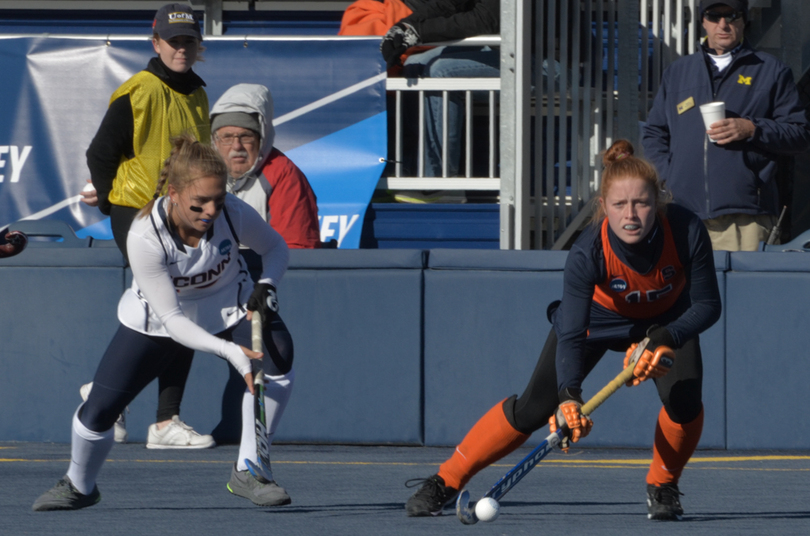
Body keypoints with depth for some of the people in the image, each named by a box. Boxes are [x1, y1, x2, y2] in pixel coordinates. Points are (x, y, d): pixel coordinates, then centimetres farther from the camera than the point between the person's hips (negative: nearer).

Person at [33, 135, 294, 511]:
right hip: (156, 321, -2)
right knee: (98, 410, -7)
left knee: (277, 352, -28)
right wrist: (228, 350, -44)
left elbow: (275, 247, -4)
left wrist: (266, 287, -25)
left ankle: (248, 472, -16)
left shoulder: (233, 213, -28)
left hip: (228, 307, 2)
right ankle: (79, 486, 27)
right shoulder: (144, 237, -34)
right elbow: (172, 320, -31)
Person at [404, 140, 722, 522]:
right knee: (534, 407, -12)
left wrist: (666, 339, -39)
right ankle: (445, 482, 2)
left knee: (684, 399, -25)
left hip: (667, 319, 1)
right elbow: (572, 335, -38)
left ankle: (662, 487, 3)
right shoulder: (588, 252, -38)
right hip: (596, 316, -1)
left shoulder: (687, 232, -35)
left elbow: (707, 304, -22)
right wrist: (569, 395, -54)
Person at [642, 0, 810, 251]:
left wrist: (752, 130, -9)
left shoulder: (771, 71, 12)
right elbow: (654, 134, 25)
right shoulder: (678, 72, 22)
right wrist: (668, 176, 7)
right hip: (684, 208, 3)